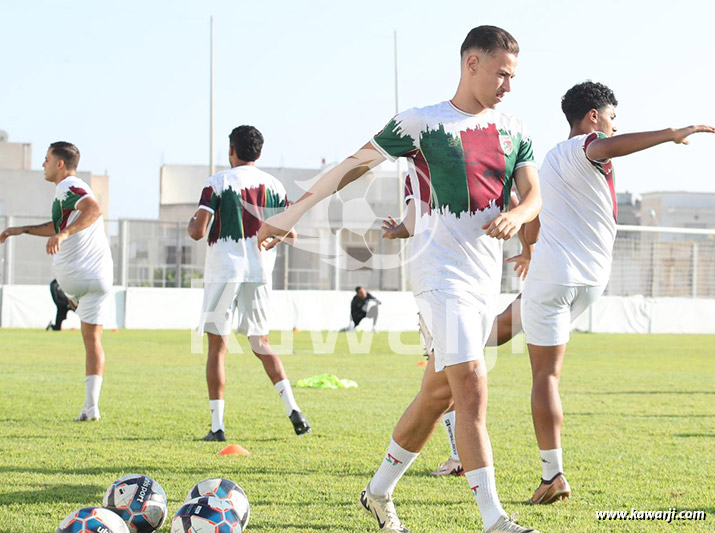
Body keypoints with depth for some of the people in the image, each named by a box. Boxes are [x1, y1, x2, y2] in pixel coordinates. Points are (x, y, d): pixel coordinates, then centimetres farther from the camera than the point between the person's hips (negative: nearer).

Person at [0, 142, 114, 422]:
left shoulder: (66, 187, -9)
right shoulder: (76, 187, 19)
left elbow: (94, 209, -30)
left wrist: (62, 234, -39)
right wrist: (23, 229, 38)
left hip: (72, 279, -6)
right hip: (101, 277, 6)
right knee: (93, 341, 5)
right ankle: (91, 406, 1)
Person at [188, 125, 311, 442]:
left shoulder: (218, 182, -6)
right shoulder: (274, 186, 7)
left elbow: (198, 232, -12)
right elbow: (288, 234, 7)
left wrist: (192, 223, 12)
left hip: (224, 270, -4)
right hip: (260, 273, 4)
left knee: (217, 347, 3)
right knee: (261, 343, 16)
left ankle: (217, 425, -1)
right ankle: (293, 409, 0)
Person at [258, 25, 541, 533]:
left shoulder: (514, 130, 12)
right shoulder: (421, 123, -4)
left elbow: (533, 195, 10)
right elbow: (353, 165, 1)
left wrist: (516, 216, -15)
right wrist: (293, 213, -1)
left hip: (487, 280, 7)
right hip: (441, 274, -7)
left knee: (439, 393, 12)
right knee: (471, 383, -18)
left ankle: (380, 492, 28)